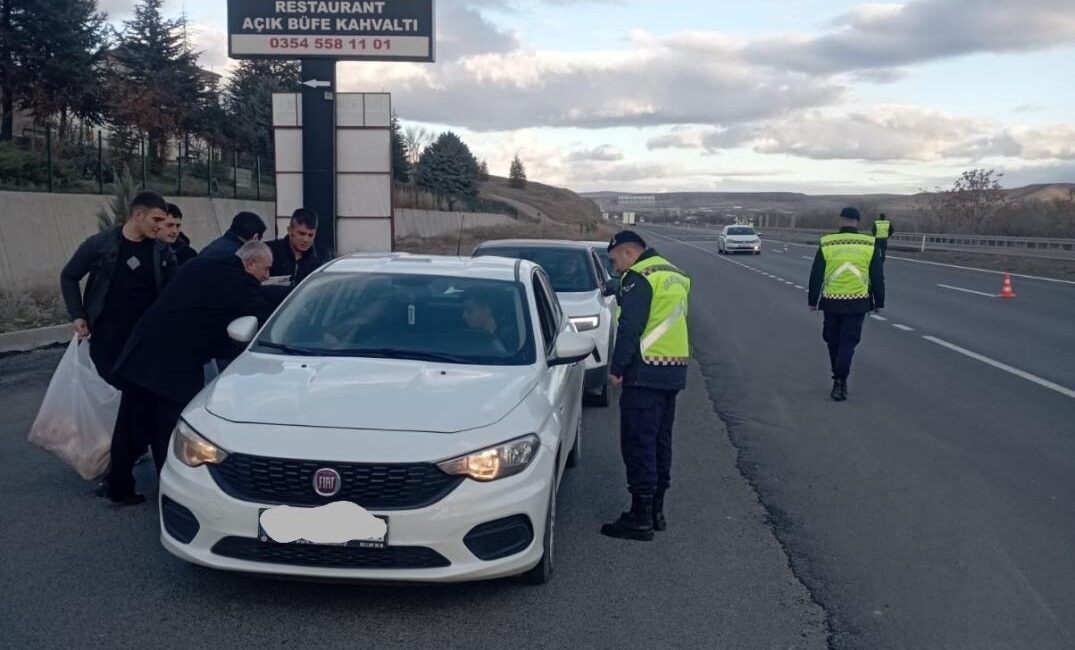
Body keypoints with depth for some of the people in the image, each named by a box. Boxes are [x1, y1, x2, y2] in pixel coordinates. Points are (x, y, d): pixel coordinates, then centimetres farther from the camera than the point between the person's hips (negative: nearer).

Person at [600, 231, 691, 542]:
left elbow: (629, 328, -18)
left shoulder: (639, 277, -12)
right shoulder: (674, 274, 18)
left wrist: (617, 368, -11)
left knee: (638, 444, -5)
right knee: (660, 442, 15)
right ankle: (656, 510, 22)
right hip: (674, 372, 10)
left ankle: (641, 518, -4)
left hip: (646, 373, -9)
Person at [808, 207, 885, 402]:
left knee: (833, 342, 15)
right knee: (848, 342, 2)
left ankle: (840, 381, 26)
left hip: (831, 303, 0)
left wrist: (813, 301, 10)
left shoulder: (826, 244, -1)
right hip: (858, 303, 0)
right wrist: (878, 302, 14)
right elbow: (877, 277, 5)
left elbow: (816, 276, 2)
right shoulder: (869, 245, 1)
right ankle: (840, 382, -11)